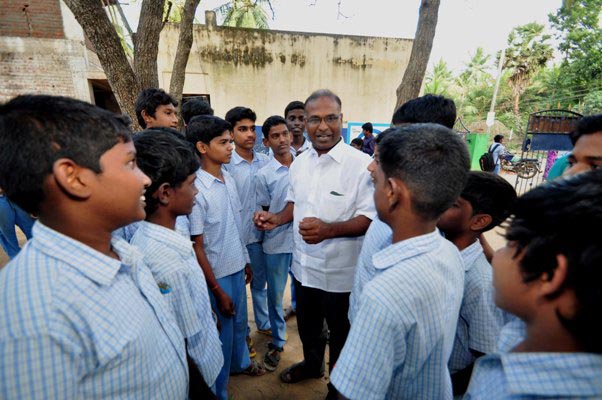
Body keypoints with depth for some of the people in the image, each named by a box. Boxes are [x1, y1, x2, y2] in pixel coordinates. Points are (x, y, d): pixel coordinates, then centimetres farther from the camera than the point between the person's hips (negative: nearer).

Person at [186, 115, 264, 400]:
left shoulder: (228, 178, -1)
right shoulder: (196, 190, -22)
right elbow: (197, 247, -18)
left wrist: (246, 260, 13)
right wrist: (217, 291, -14)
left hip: (237, 266, 7)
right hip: (217, 274, -6)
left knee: (240, 322, 26)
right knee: (223, 333, 12)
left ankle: (240, 362, 53)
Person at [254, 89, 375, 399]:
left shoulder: (361, 164, -19)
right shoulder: (299, 162, 2)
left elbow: (369, 218, -21)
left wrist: (328, 229, -34)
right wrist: (278, 219, -5)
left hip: (339, 271, -5)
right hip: (304, 265, 6)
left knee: (340, 334, 19)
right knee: (307, 324, 29)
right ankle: (312, 364, 58)